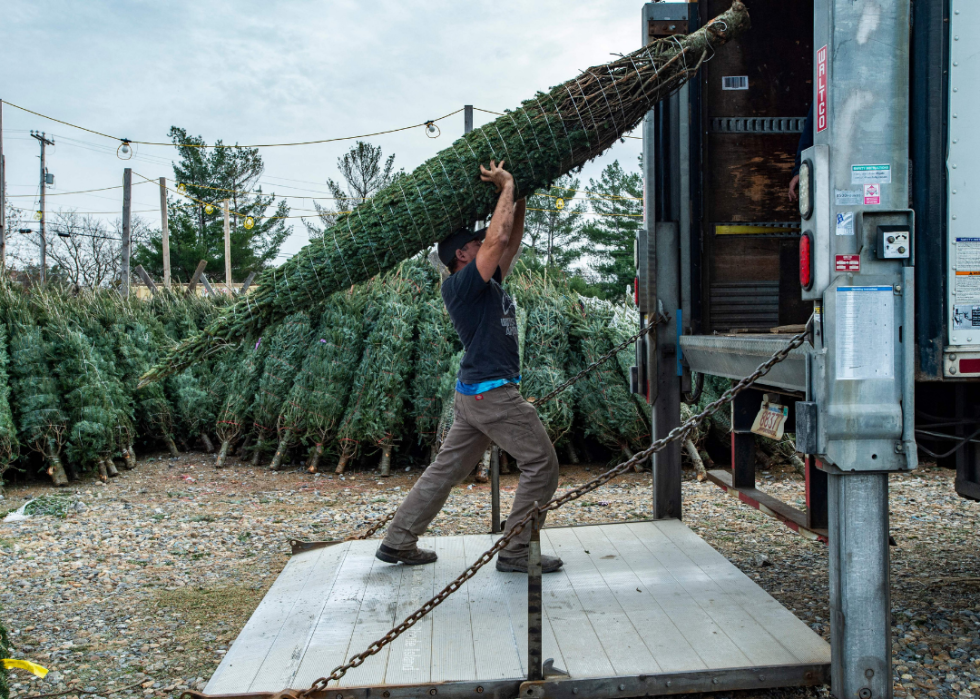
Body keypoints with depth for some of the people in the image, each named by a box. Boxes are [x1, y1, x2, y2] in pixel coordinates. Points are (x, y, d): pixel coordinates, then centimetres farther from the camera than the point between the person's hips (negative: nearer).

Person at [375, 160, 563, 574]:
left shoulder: (487, 284, 16)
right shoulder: (461, 286, -10)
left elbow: (512, 240, 25)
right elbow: (498, 237, -20)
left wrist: (519, 199, 17)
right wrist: (507, 186, -10)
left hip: (476, 394, 10)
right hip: (491, 391, -10)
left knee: (448, 468, 12)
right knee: (540, 463, -4)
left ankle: (398, 542, 17)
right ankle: (515, 552, 0)